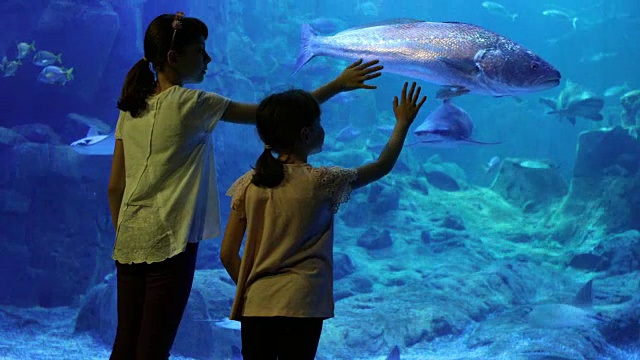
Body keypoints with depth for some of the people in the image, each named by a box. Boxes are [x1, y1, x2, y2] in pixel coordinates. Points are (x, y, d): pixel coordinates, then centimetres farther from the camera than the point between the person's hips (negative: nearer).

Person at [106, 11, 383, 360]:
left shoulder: (131, 109, 8)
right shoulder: (191, 103, -10)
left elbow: (115, 187, 9)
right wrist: (337, 85, -3)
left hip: (129, 241, 7)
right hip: (168, 242, -7)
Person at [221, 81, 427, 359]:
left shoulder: (249, 184, 2)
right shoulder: (322, 182, -6)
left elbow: (228, 254, 2)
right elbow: (382, 166, 9)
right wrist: (403, 123, 21)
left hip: (255, 306, 3)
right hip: (301, 307, -3)